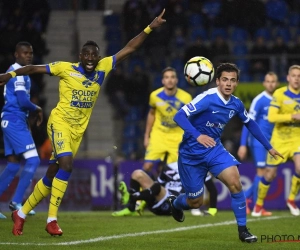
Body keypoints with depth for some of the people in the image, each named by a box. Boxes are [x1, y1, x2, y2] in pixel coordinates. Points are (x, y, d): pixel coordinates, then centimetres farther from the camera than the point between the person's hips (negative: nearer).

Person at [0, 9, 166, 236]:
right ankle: (52, 219, -19)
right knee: (66, 164, -26)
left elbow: (128, 49, 0)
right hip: (60, 122, -5)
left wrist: (149, 28, -4)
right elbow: (34, 69, -4)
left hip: (78, 130, 5)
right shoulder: (66, 69, -11)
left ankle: (21, 214, 24)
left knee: (51, 177, 9)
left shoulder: (103, 68, 0)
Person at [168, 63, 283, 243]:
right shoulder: (207, 98, -23)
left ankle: (243, 230, -8)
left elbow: (250, 123, 16)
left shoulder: (236, 104, -4)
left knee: (235, 181, -20)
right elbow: (179, 116, -30)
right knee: (196, 202, 5)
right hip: (192, 153, -5)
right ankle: (174, 203, 42)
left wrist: (269, 147, 19)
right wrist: (197, 136, -45)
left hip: (214, 149, 5)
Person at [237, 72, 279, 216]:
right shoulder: (259, 100, -10)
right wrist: (243, 144, -14)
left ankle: (245, 197, 19)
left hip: (271, 142, 7)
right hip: (259, 140, -7)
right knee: (262, 171, -7)